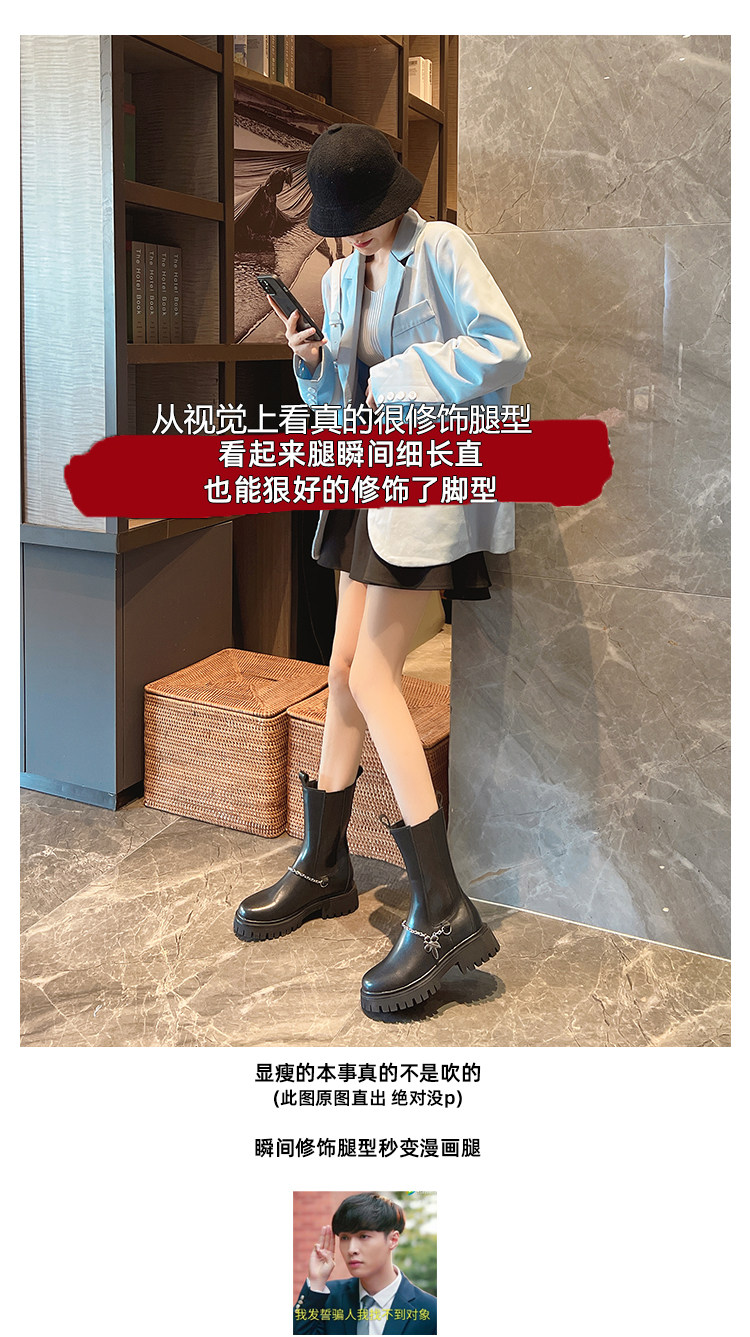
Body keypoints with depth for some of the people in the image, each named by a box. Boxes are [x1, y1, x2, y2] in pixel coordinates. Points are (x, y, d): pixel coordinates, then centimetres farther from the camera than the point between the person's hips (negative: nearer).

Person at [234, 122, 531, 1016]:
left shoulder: (442, 248, -6)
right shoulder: (342, 279, 14)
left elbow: (506, 349, -16)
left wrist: (403, 377, -13)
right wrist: (311, 362, -3)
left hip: (432, 479, -8)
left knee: (371, 678, -13)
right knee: (345, 671, 8)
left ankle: (445, 914, -11)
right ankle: (323, 868, 20)